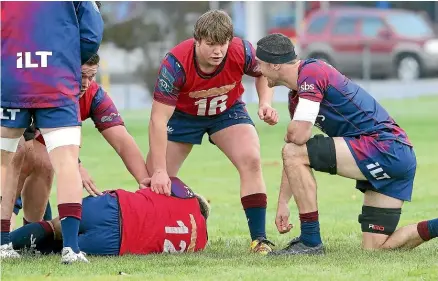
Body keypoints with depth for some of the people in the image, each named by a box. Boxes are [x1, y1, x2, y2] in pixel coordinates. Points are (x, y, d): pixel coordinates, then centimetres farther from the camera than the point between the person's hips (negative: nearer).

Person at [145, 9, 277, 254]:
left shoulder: (242, 52, -29)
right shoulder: (175, 64, -36)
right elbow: (158, 119, -35)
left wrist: (265, 103, -22)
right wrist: (159, 171, -39)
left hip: (228, 111, 1)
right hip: (182, 114, -1)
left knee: (251, 160, -22)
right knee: (154, 181, -6)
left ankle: (259, 239, -16)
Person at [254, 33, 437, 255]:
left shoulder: (311, 72, -12)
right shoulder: (295, 96, 19)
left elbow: (298, 135, -21)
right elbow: (293, 162, 24)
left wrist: (289, 135, 2)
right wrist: (282, 203, 18)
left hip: (383, 147, -10)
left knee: (294, 152, -13)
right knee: (375, 249, 8)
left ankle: (310, 241, -10)